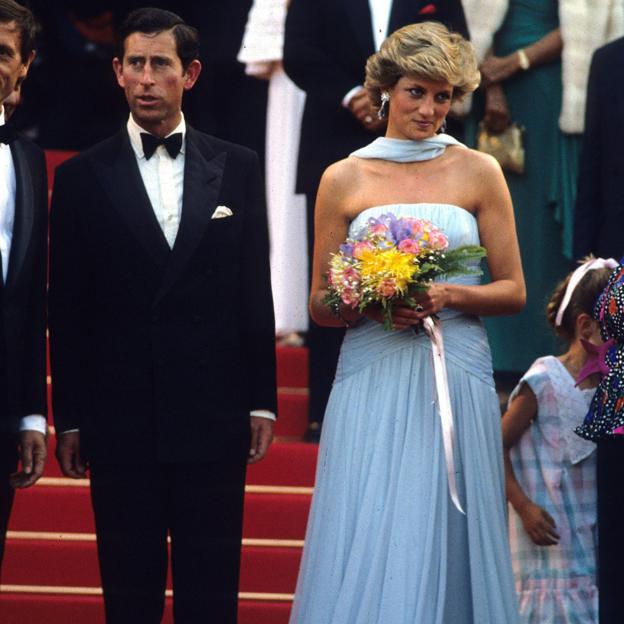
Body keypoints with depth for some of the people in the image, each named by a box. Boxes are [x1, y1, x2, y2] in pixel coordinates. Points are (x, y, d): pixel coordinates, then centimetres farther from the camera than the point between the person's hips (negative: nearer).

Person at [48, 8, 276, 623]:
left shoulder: (236, 168, 6)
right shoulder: (82, 177, 2)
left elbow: (255, 294, 7)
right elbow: (67, 311, 2)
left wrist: (261, 402, 4)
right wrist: (69, 419, 0)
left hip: (213, 417, 1)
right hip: (120, 421, -1)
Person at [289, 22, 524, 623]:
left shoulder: (479, 173, 6)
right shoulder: (343, 180, 7)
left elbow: (513, 290, 7)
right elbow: (320, 304, 10)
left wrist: (450, 296, -11)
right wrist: (370, 305, -10)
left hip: (456, 378, 0)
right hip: (373, 382, 0)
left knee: (445, 544, -1)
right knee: (363, 546, -6)